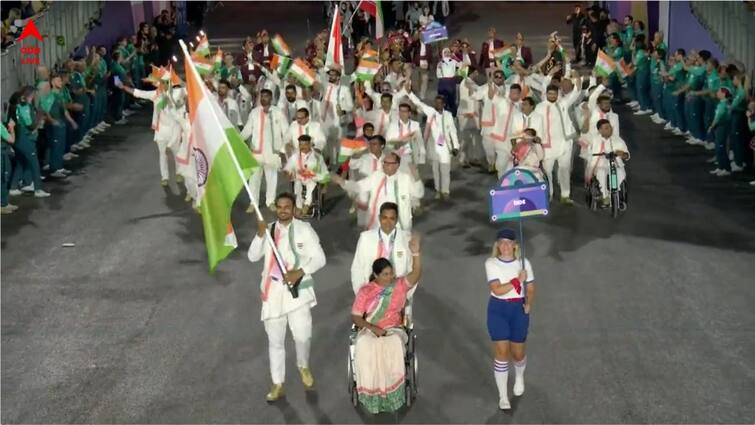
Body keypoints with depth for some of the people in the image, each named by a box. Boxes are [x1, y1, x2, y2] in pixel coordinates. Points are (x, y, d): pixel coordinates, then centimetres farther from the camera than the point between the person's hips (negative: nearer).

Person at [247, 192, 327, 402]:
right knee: (275, 340, 9)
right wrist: (260, 234, -19)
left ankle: (303, 366, 28)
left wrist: (299, 273, -20)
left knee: (302, 335, -5)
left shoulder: (304, 229, -4)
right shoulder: (268, 229, 4)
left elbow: (320, 259, -7)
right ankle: (277, 385, 23)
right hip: (272, 291, 2)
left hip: (298, 290, -2)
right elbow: (253, 257, -5)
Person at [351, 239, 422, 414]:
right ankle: (371, 395, -27)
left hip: (393, 329, 0)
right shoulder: (365, 291, 2)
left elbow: (416, 274, -13)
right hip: (369, 331, 0)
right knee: (367, 348, -35)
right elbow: (355, 317, 1)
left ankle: (390, 395, -26)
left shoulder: (400, 285, 5)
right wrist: (373, 327, -16)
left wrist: (415, 253, -28)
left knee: (393, 347, -35)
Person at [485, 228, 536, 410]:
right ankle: (503, 396, 9)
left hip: (519, 310, 2)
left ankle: (519, 377, 46)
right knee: (502, 353, -4)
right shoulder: (491, 263, -9)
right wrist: (517, 280, -20)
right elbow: (497, 289, -18)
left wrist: (528, 304, -15)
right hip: (498, 310, -2)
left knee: (518, 353, 10)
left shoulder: (524, 263, -2)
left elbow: (530, 288, 3)